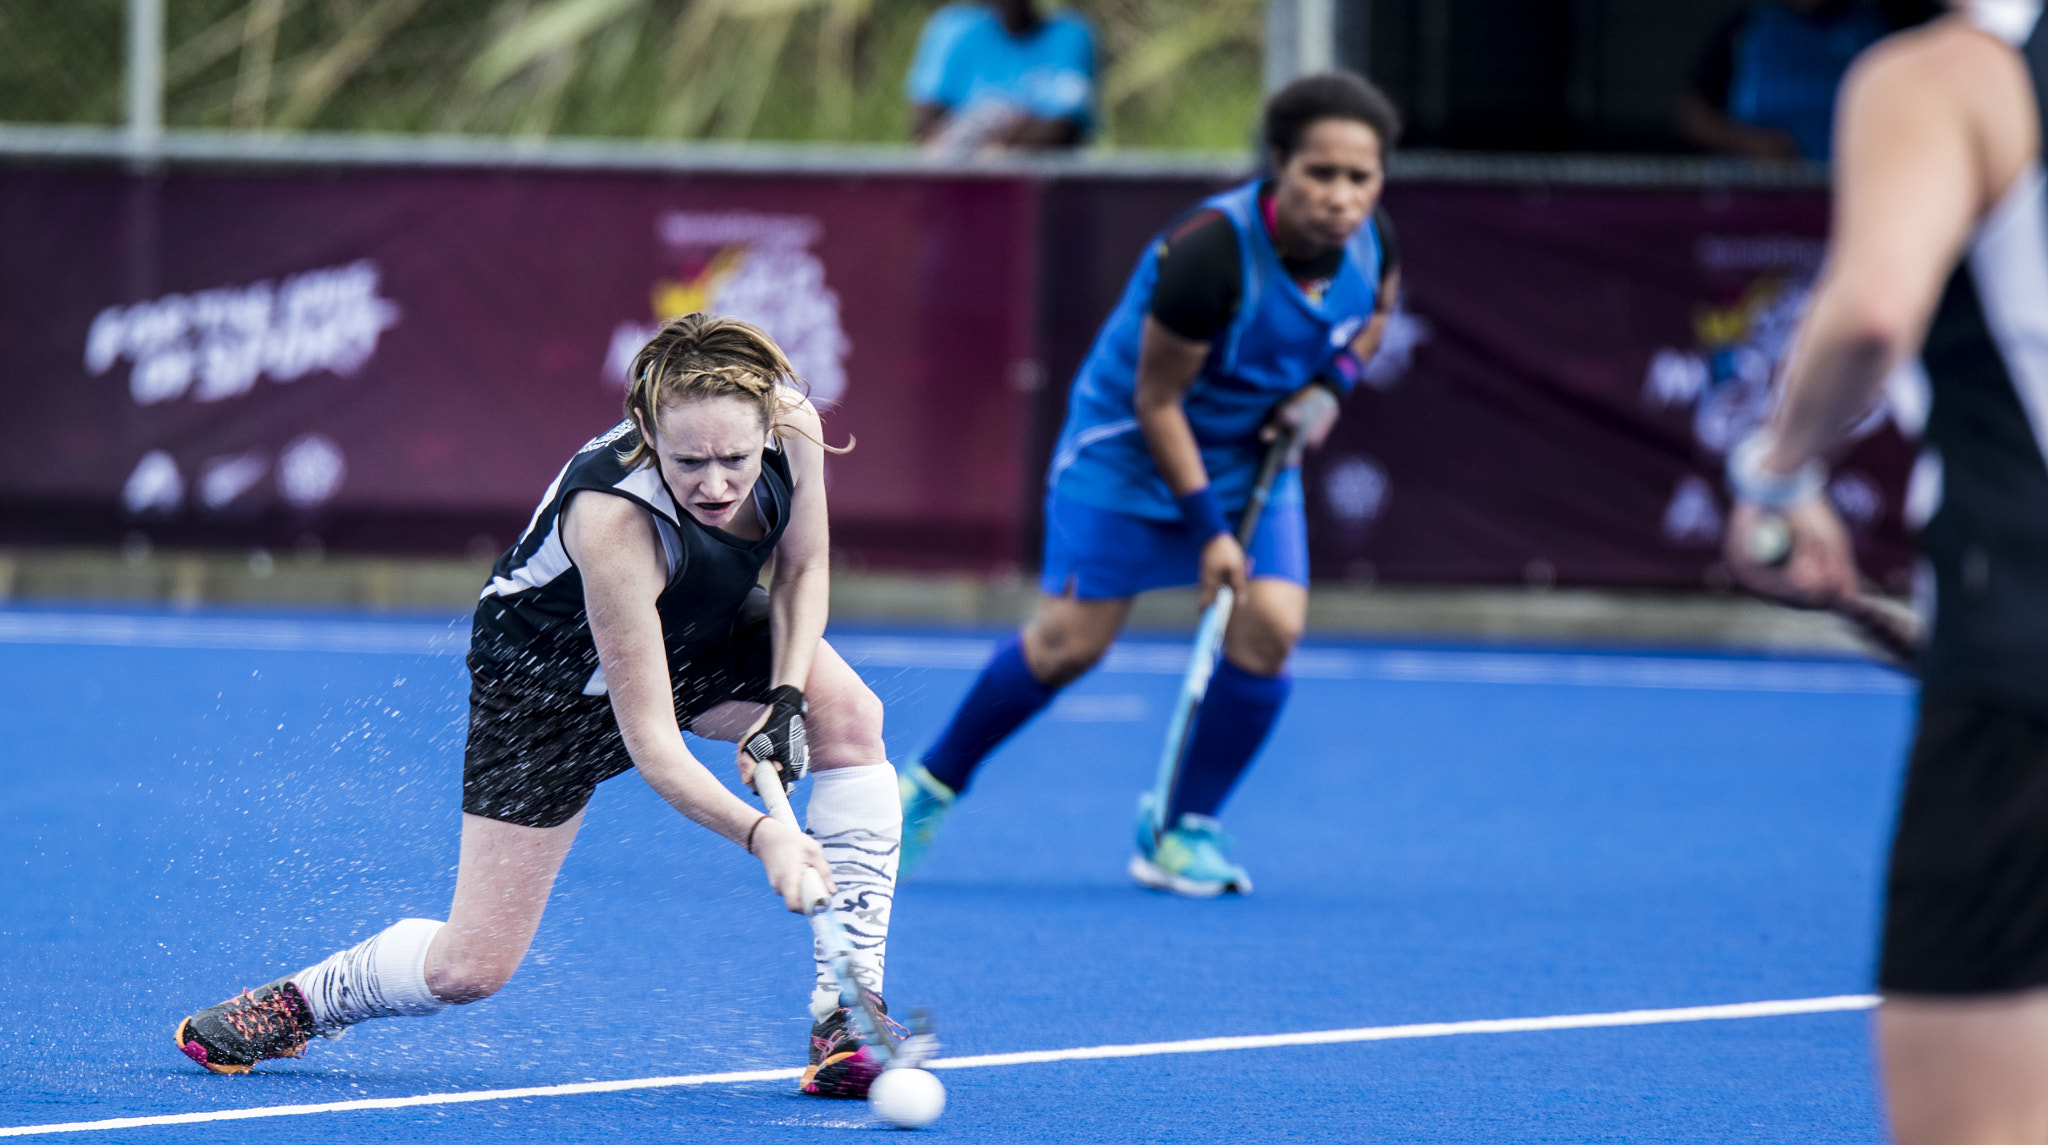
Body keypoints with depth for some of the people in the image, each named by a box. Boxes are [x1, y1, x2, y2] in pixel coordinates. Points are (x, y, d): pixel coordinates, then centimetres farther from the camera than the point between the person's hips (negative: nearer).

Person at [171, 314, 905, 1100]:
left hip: (704, 634, 5)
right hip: (551, 675, -5)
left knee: (851, 714, -25)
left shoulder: (793, 425, -27)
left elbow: (801, 569, -5)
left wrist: (786, 701, -20)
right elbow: (648, 740, -39)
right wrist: (760, 834, -52)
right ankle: (299, 1002, 26)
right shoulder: (611, 520, -43)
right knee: (470, 968, -6)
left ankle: (847, 1017, -18)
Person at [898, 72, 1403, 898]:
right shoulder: (1210, 252, -33)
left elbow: (1374, 311, 13)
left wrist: (1330, 386, -6)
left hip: (1254, 453, 5)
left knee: (1270, 626, -13)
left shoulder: (1368, 244, -14)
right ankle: (932, 784, 19)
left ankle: (1180, 830, 3)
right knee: (1070, 641, -5)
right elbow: (1156, 402, -22)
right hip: (1129, 449, -5)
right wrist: (1206, 529, -20)